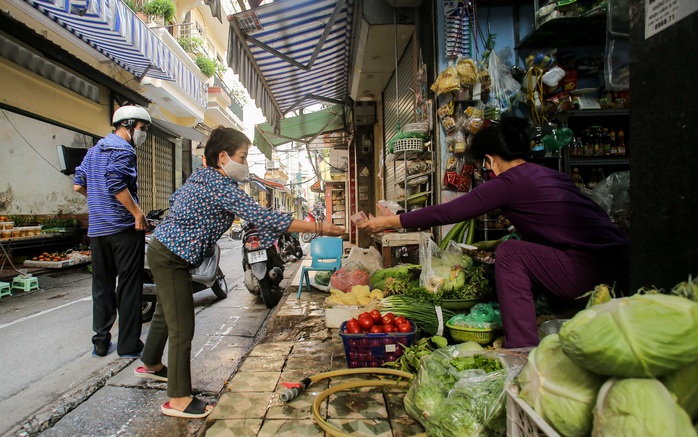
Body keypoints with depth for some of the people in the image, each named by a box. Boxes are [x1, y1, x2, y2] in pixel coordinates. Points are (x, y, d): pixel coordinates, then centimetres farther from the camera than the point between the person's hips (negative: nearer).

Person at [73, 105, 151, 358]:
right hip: (124, 228, -8)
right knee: (129, 286, 0)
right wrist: (138, 213, -19)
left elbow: (78, 185, 18)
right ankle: (129, 345, 5)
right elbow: (116, 183, -23)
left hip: (97, 229, 8)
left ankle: (101, 342, 20)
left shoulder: (94, 149, 18)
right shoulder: (123, 149, -9)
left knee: (101, 285, 14)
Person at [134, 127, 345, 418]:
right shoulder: (222, 186, -24)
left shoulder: (201, 176, 6)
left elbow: (175, 199, 20)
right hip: (172, 259, -11)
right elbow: (264, 218, -30)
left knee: (165, 314, 26)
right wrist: (319, 228, -28)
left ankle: (151, 364, 48)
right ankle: (178, 400, 6)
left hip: (163, 251, 11)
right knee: (182, 328, -5)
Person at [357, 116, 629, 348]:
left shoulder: (510, 182, -8)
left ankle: (521, 351, -4)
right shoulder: (550, 175, 17)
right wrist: (491, 244, 37)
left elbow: (447, 213, -6)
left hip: (594, 272, -9)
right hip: (620, 266, 9)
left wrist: (386, 222, 3)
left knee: (510, 253, -3)